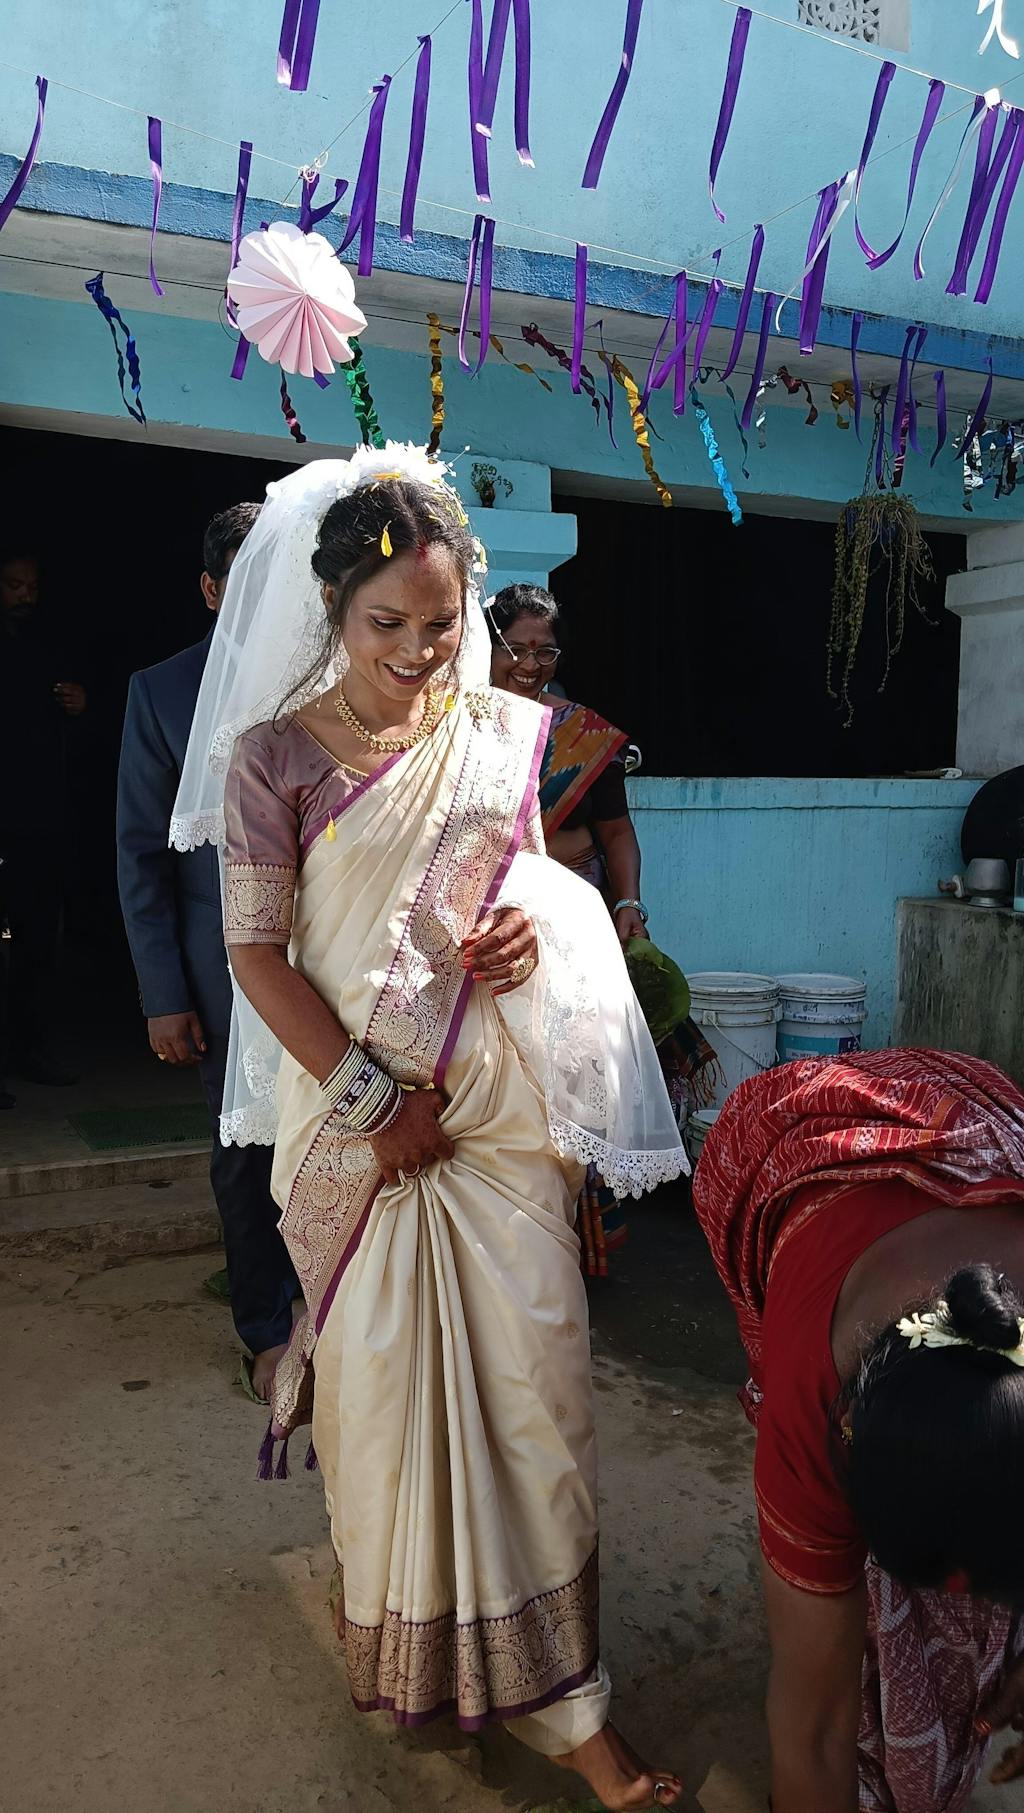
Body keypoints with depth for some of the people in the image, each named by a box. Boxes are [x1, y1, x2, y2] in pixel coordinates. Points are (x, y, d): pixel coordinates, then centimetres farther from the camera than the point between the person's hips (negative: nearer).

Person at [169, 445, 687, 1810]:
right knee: (384, 1386, 11)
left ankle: (557, 1695, 22)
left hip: (506, 1113, 3)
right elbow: (257, 952, -7)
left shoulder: (500, 733, 4)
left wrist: (533, 928, -9)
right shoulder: (275, 755, -6)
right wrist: (373, 1100, -13)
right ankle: (406, 1649, 37)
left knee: (532, 1384, 5)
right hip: (357, 1115, -2)